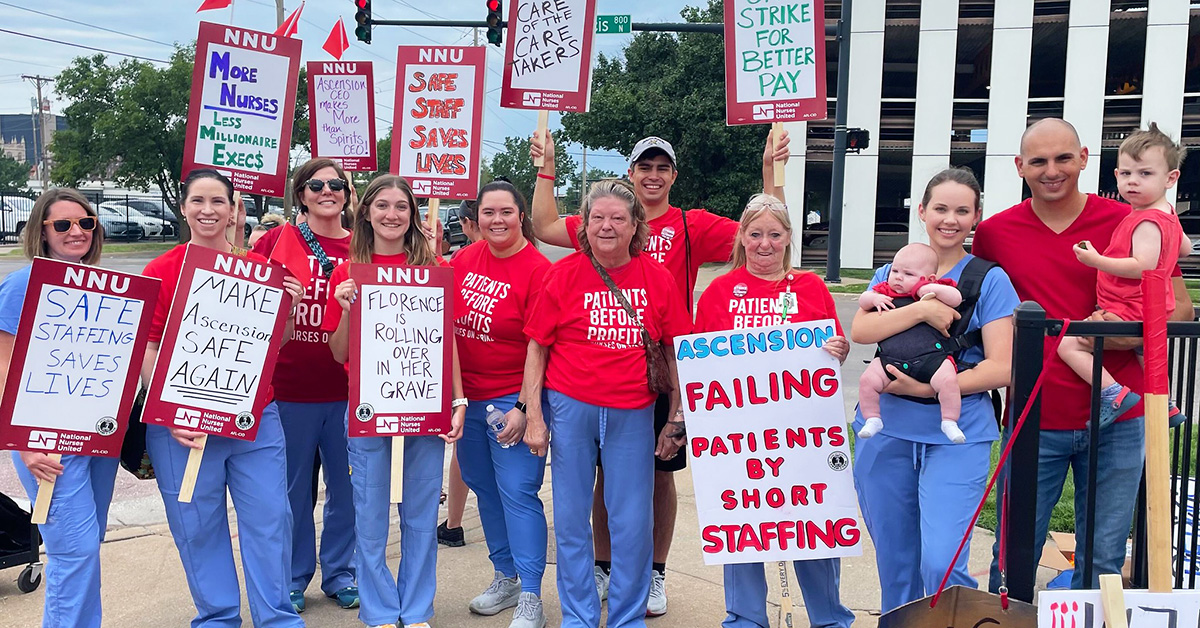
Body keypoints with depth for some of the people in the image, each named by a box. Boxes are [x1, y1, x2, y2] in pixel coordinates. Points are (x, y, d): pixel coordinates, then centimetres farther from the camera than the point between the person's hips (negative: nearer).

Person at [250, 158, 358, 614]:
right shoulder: (277, 240, -1)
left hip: (346, 390, 2)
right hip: (290, 387, -2)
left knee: (347, 485, 11)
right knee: (293, 488, 10)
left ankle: (340, 573, 29)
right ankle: (292, 579, 27)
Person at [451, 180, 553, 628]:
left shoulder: (537, 270, -14)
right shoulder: (465, 260, 4)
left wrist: (524, 408, -19)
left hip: (512, 401, -7)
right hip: (466, 397, 7)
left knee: (517, 492, -6)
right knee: (484, 488, 16)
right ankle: (505, 578, 31)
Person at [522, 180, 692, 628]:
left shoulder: (657, 278, 2)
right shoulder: (563, 274, -1)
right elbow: (536, 347, 2)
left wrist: (677, 418, 4)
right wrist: (533, 416, -3)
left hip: (633, 415, 1)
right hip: (570, 408, 0)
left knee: (632, 523, 5)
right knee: (571, 520, 9)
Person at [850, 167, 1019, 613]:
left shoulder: (989, 279, 2)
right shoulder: (892, 273, 11)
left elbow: (1000, 368, -6)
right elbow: (860, 330, -7)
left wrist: (928, 389, -15)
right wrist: (923, 309, -19)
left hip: (957, 434, -3)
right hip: (887, 429, 3)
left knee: (941, 563, -14)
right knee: (893, 563, 12)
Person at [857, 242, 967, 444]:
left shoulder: (934, 292, 10)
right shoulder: (886, 292, 18)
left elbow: (957, 298, 1)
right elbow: (863, 300, 19)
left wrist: (933, 289, -8)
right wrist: (874, 299, -2)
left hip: (931, 357, -2)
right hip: (889, 359, 2)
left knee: (948, 380, -25)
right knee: (867, 380, -17)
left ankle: (949, 422, -7)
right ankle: (872, 419, 0)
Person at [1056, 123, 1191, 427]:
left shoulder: (1147, 222, -21)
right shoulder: (1167, 214, 11)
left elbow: (1142, 266, -31)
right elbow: (1185, 248, 25)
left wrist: (1096, 260, -30)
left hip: (1128, 312, -11)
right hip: (1153, 314, 11)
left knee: (1070, 345, -17)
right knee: (1147, 355, 36)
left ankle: (1113, 392, -21)